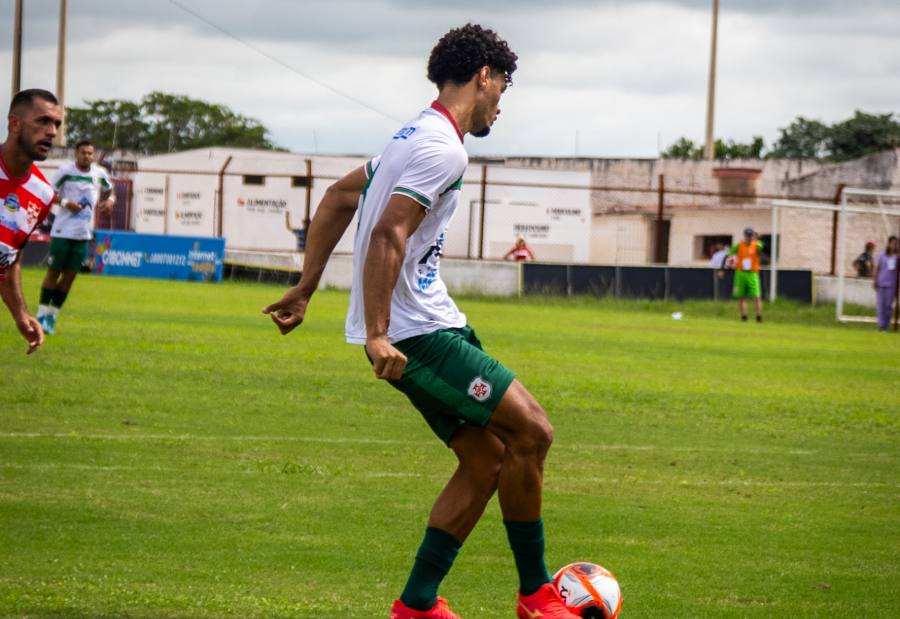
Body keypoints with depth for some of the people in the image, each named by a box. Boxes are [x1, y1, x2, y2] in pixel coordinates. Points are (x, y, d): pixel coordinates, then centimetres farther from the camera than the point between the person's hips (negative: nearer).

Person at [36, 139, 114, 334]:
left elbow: (109, 190, 23)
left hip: (83, 234, 4)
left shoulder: (100, 173, 5)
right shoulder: (65, 171, -7)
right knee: (54, 271, -2)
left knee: (70, 275, 4)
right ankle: (42, 314, 5)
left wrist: (110, 200, 1)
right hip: (63, 231, -4)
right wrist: (65, 203, -19)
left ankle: (53, 316, 12)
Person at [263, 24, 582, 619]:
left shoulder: (416, 137, 18)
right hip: (417, 333, -10)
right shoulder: (443, 147, -15)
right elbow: (387, 235, -23)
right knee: (532, 431, -9)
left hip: (427, 328, 10)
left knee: (488, 456, 8)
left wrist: (306, 289, 26)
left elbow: (340, 197, 26)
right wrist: (377, 336, -26)